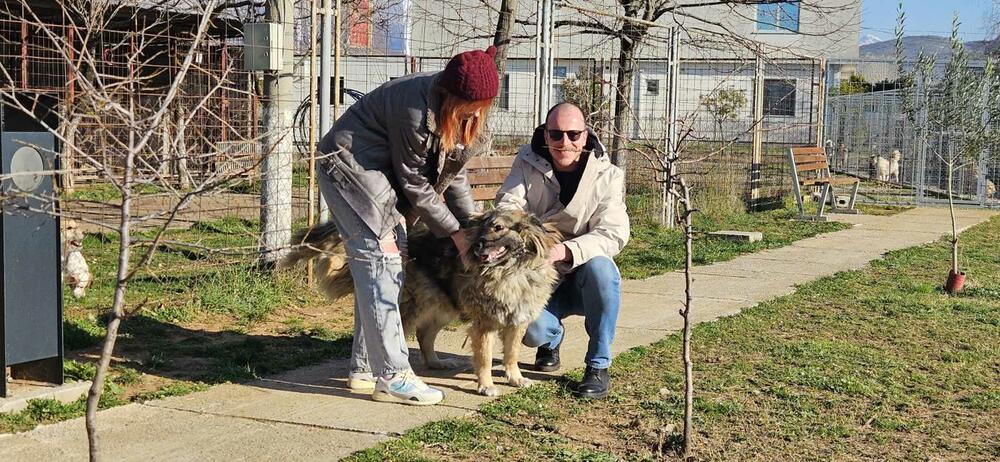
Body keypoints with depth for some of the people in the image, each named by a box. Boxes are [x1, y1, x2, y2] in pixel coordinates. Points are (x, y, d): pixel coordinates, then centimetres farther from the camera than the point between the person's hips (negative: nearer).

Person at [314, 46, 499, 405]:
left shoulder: (460, 112, -3)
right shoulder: (415, 111, -30)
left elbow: (453, 171, 6)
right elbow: (415, 184, -20)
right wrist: (455, 232, -14)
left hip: (378, 171, 10)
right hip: (349, 165, -10)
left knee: (389, 260, 8)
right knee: (379, 259, -15)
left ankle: (364, 369, 15)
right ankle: (391, 376, -14)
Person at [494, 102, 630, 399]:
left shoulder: (607, 176, -10)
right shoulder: (527, 162, -3)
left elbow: (613, 234, -20)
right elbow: (507, 206, -13)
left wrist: (566, 251, -38)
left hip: (584, 278, 0)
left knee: (600, 267, -36)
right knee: (531, 330, -29)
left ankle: (599, 366, -18)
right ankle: (552, 337, 15)